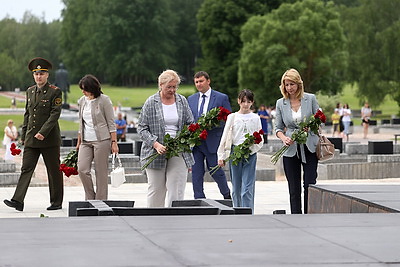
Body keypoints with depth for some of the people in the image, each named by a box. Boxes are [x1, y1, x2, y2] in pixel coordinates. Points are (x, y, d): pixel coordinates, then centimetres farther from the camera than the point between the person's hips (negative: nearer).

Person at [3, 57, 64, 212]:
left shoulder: (55, 92, -6)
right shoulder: (30, 91, 13)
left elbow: (55, 114, -14)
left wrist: (43, 132, -21)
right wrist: (23, 135, 14)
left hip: (49, 139, -5)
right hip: (31, 139, 5)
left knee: (54, 170, 4)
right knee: (26, 168, -3)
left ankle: (56, 202, 14)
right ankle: (18, 201, -10)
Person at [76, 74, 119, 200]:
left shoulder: (104, 100, -5)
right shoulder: (82, 101, 11)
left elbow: (111, 123, -4)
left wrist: (114, 142, -9)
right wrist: (79, 142, 20)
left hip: (101, 139, -5)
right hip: (86, 141, 5)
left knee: (101, 172, -3)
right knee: (82, 169, -8)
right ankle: (90, 199, 5)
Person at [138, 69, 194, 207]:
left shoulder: (182, 101, 9)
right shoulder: (151, 102, -1)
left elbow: (190, 123, 16)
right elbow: (142, 128, -3)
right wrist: (156, 144, -16)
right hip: (156, 153, -2)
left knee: (177, 191, -4)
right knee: (156, 191, 5)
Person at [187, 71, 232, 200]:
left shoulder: (222, 98, 2)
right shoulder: (191, 99, 14)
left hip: (213, 141, -4)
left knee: (215, 171, 2)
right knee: (196, 173, 1)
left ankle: (227, 195, 26)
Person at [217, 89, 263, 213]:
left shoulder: (255, 118, 6)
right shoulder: (232, 117, 7)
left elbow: (260, 141, 6)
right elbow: (225, 137, 6)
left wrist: (250, 149, -10)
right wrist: (221, 156, 1)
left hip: (250, 155, -1)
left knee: (247, 188, -9)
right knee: (236, 187, 5)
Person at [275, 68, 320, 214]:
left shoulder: (310, 99, 0)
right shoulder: (281, 103, 5)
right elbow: (278, 128, 10)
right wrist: (284, 138, -12)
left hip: (309, 148, -2)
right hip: (290, 150, 2)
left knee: (310, 184, -7)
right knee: (294, 188, 4)